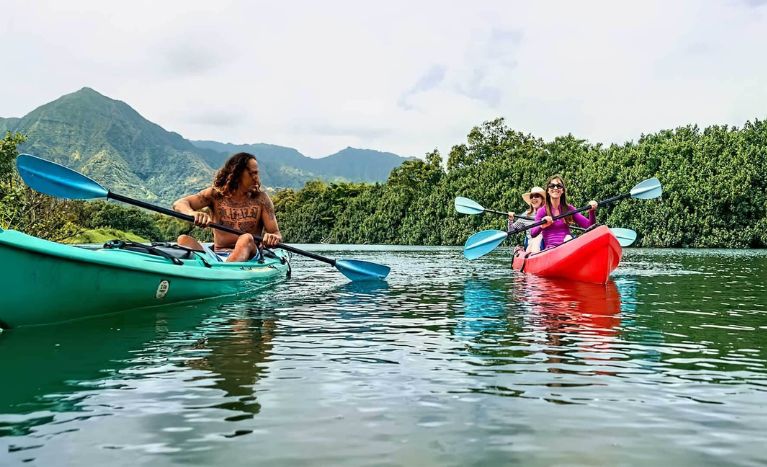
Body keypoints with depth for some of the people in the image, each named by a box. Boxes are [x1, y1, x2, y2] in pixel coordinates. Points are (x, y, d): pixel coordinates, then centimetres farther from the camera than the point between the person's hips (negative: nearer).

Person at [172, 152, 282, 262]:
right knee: (183, 240, -21)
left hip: (248, 255, -1)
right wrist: (193, 213, -31)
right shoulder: (215, 194, 6)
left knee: (246, 239, -32)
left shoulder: (261, 199, 5)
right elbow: (179, 204, -5)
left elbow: (277, 234, 2)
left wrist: (273, 238, -26)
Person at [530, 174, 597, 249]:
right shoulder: (542, 210, 6)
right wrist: (541, 226, -24)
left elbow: (589, 225, 7)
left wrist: (592, 211, -10)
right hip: (550, 249, -2)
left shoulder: (569, 209, 14)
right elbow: (533, 234, -4)